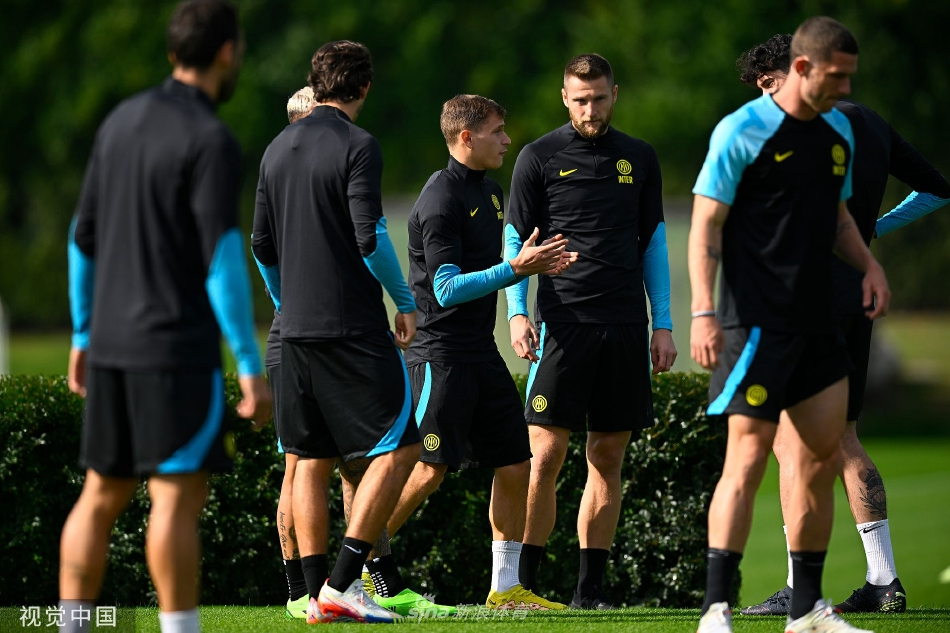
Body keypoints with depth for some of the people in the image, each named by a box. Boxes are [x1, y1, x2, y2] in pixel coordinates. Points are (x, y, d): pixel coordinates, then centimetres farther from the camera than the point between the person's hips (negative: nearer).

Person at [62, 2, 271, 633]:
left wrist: (84, 335, 24)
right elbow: (223, 260, -18)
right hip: (177, 349, -7)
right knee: (179, 497, -6)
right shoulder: (211, 141, -13)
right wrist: (252, 368, -16)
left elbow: (84, 237, 16)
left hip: (112, 344, 7)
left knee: (102, 497, 10)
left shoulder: (121, 123, 11)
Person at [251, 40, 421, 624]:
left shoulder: (279, 149, 12)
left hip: (297, 329, 7)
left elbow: (262, 243, 17)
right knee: (399, 446, -3)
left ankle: (317, 595, 8)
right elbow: (370, 238, -16)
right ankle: (343, 584, -12)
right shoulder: (357, 147, -10)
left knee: (311, 460, 11)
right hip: (354, 326, -7)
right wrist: (406, 303, -4)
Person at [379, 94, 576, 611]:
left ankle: (506, 587, 16)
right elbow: (447, 288, -20)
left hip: (481, 351, 9)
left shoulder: (490, 191, 15)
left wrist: (534, 265, 10)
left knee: (514, 465, 8)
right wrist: (514, 269, -25)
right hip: (440, 352, -9)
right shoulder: (440, 200, -15)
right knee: (428, 470, -12)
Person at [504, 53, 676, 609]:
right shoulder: (540, 158, 3)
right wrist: (518, 312, -7)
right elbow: (516, 239, 5)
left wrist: (663, 324, 10)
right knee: (546, 454, -10)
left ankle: (590, 590, 7)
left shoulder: (639, 159, 13)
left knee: (608, 457, 3)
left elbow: (653, 242, 16)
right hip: (563, 322, -3)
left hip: (625, 329, 3)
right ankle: (523, 585, -6)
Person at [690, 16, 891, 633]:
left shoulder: (838, 132, 12)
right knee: (749, 456, -11)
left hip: (818, 324, 7)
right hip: (755, 324, -7)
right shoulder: (742, 132, -9)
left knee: (823, 457, 7)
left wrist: (869, 264, 6)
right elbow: (706, 226, -9)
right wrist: (704, 314, -17)